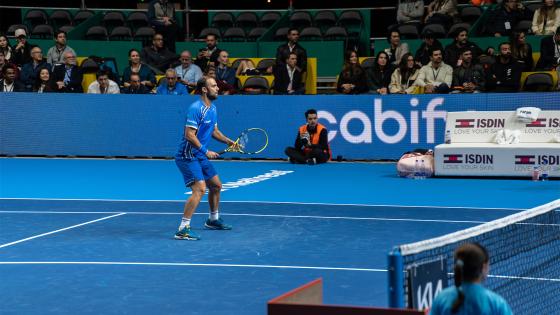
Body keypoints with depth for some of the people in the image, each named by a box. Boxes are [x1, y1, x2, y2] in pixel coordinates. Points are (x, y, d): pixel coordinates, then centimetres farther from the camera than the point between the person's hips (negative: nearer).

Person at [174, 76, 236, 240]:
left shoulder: (212, 109, 10)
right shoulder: (196, 108, -20)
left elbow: (214, 131, 24)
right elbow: (189, 135, -25)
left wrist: (229, 141, 9)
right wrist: (206, 151, -22)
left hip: (201, 157, 10)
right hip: (188, 157, -10)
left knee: (216, 185, 21)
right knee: (200, 189, -22)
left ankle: (213, 220, 42)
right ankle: (183, 229, -23)